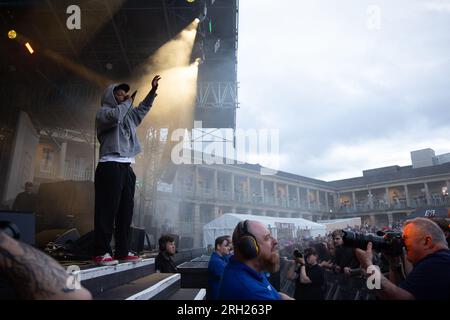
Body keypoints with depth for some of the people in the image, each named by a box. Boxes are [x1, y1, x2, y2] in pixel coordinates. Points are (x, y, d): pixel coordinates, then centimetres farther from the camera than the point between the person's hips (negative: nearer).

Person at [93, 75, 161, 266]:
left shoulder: (128, 115, 24)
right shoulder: (104, 112, 3)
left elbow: (143, 109, 37)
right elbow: (115, 116, -20)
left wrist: (153, 90, 28)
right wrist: (128, 102, -3)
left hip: (126, 168, 8)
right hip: (110, 166, -8)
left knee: (126, 211, 6)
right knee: (108, 210, -10)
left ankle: (123, 251, 11)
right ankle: (101, 253, -5)